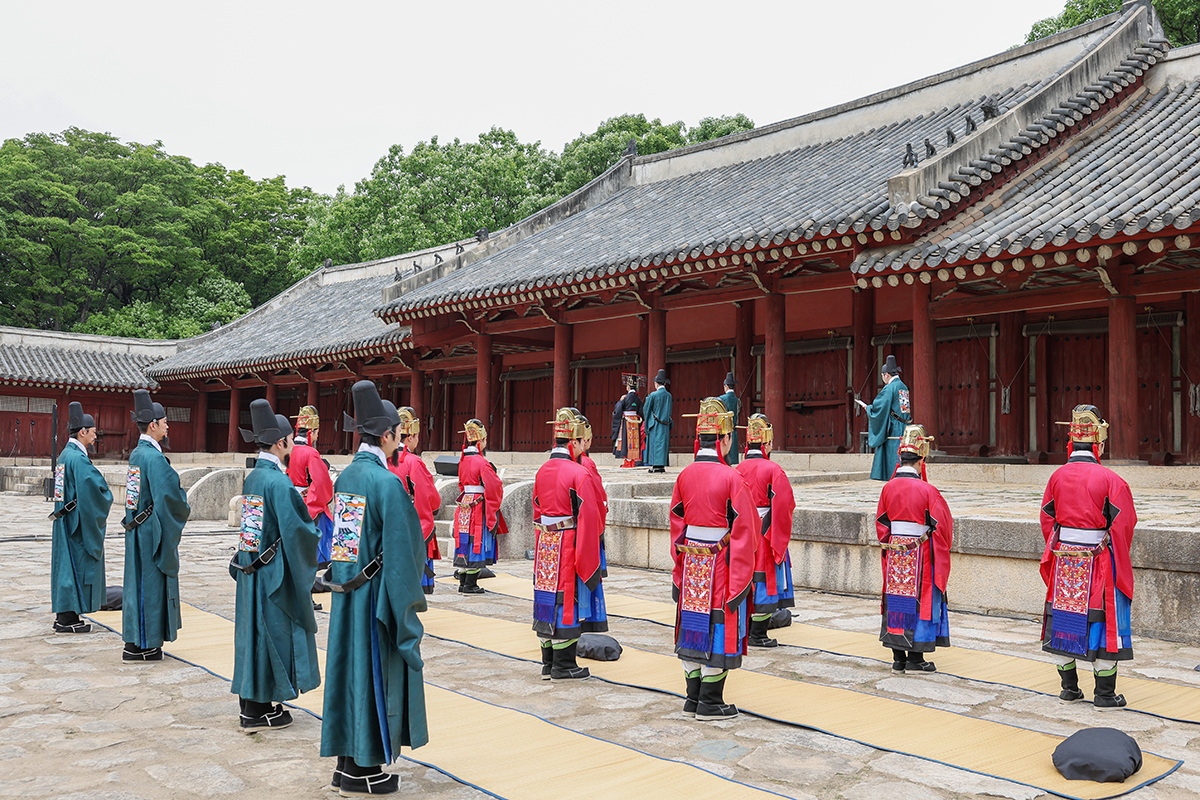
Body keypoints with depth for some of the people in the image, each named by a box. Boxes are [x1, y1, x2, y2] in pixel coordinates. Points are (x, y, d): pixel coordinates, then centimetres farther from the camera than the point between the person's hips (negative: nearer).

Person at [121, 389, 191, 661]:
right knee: (150, 582, -1)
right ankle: (143, 646, 6)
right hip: (153, 531, -9)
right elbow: (169, 495, -24)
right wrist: (183, 505, -4)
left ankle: (135, 641, 23)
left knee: (139, 581, 15)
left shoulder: (136, 454, 11)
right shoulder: (154, 457, -18)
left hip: (137, 527, 9)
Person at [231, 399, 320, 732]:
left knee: (254, 631, 15)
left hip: (250, 568, 8)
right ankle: (257, 712, 11)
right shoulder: (279, 483, -20)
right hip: (274, 575, -8)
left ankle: (250, 704, 26)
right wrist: (315, 536, 0)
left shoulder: (251, 477, 7)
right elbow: (295, 530, -20)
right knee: (271, 633, 2)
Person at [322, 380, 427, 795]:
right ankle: (362, 771, 15)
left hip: (345, 595, 8)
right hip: (375, 596, -8)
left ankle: (348, 763, 26)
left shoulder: (345, 476, 5)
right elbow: (400, 553, -18)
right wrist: (407, 609, -11)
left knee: (349, 670, 15)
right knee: (373, 674, 4)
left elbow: (342, 535, 11)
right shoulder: (386, 483, -19)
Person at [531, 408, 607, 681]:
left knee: (548, 600, 13)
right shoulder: (580, 473, -15)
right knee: (567, 600, 1)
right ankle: (563, 666, 9)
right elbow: (590, 519, -17)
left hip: (545, 546, 8)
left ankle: (548, 663, 22)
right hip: (570, 545, -7)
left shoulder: (542, 471, 9)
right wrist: (589, 561, -14)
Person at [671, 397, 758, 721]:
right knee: (719, 630, 4)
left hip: (692, 566, 6)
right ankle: (710, 704, 12)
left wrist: (680, 570, 16)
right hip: (721, 568, -6)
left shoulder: (685, 475, 2)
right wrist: (740, 582, -11)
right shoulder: (731, 478, -16)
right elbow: (744, 533, -16)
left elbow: (677, 524, 8)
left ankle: (693, 698, 24)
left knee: (693, 625, 14)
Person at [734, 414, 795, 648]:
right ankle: (758, 635, 7)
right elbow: (783, 508, -17)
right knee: (765, 582, 3)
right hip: (766, 538, -6)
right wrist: (780, 544, -9)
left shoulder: (737, 470, 3)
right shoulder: (773, 470, -14)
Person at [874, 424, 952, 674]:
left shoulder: (888, 487, -1)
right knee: (919, 600, 5)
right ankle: (915, 658, 10)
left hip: (894, 555, 4)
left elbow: (881, 523, 7)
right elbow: (943, 524, -8)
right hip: (920, 557, -4)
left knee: (896, 599, 11)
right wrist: (941, 549, 9)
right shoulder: (927, 490, -15)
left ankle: (898, 659, 17)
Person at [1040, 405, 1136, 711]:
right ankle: (1105, 695, 11)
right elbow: (1123, 523, -8)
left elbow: (1047, 518, 7)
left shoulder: (1058, 476, 0)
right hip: (1098, 565, -4)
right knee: (1102, 622, 5)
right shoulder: (1109, 479, -13)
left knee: (1066, 617, 13)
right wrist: (1117, 559, 8)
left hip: (1064, 561, 4)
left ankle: (1069, 688, 22)